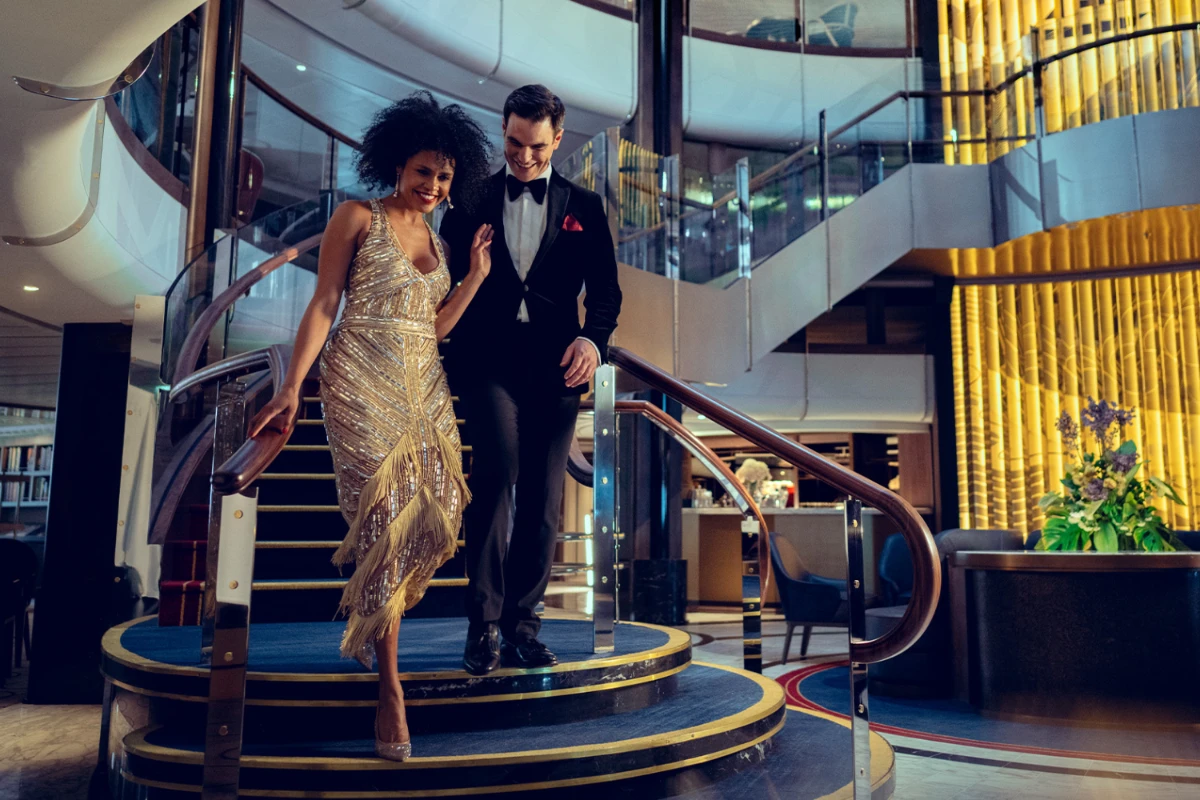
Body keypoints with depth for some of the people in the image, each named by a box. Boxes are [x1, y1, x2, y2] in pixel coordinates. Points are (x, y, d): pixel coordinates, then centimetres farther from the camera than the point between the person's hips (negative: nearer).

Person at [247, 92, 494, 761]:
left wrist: (476, 275, 5)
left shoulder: (437, 243, 18)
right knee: (388, 513, -12)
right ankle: (390, 687, -5)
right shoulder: (359, 219, 1)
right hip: (362, 380, -6)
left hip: (423, 386, 6)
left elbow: (435, 327, 13)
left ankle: (373, 618, 31)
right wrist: (293, 387, -13)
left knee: (437, 515, -1)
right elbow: (323, 305, -4)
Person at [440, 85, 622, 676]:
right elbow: (447, 277, 11)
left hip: (554, 367, 2)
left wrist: (593, 338, -11)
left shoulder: (583, 207, 13)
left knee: (543, 499, 4)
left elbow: (605, 289, 8)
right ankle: (484, 622, -10)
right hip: (488, 360, -1)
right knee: (497, 468, -22)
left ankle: (520, 623, 18)